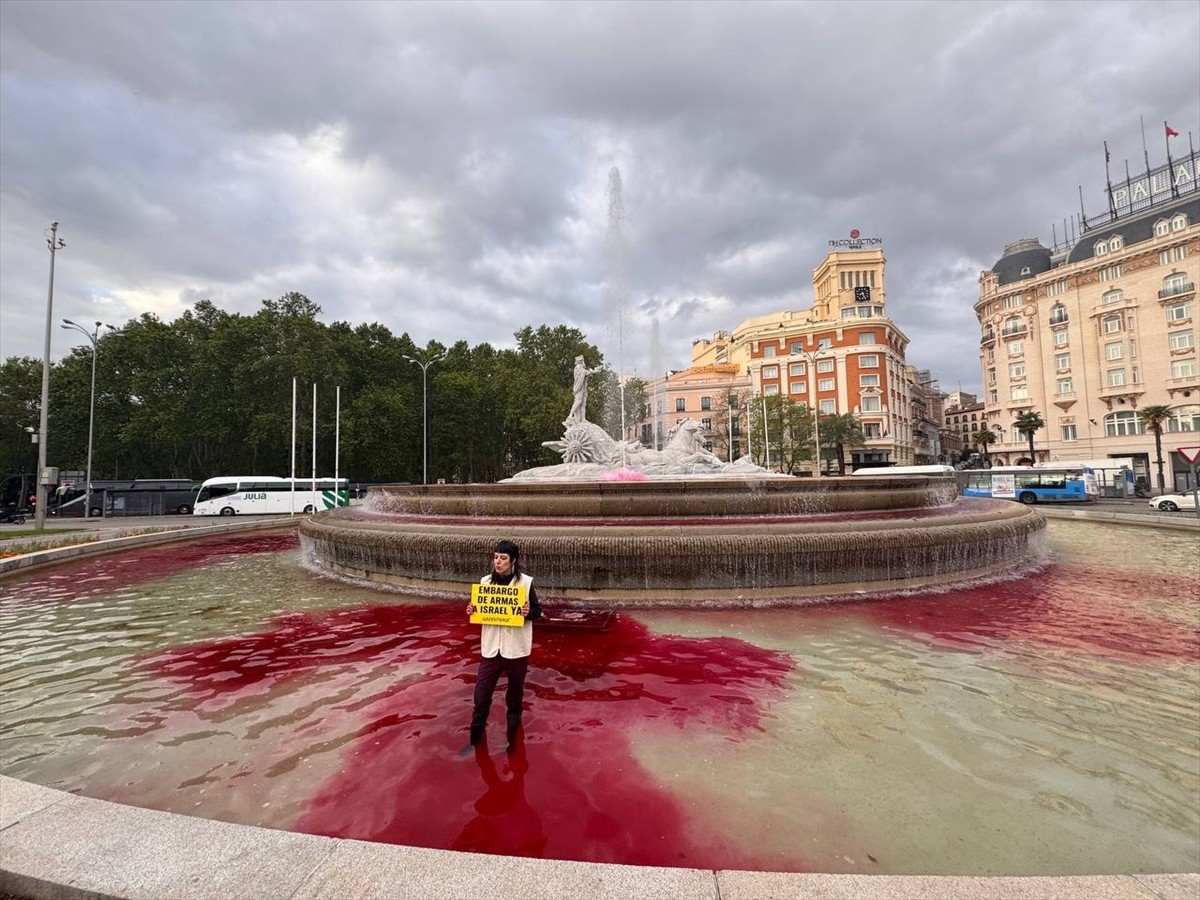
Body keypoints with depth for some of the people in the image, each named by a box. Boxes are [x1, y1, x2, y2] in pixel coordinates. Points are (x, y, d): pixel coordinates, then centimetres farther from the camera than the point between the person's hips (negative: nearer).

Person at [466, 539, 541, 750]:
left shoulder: (526, 582, -9)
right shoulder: (485, 581, 0)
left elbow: (537, 611, -3)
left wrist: (528, 612, -24)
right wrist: (472, 610, -10)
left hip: (517, 648, -2)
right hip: (491, 647, 2)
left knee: (515, 689, 17)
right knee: (481, 693, 2)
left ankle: (513, 727, 44)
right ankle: (475, 736, 23)